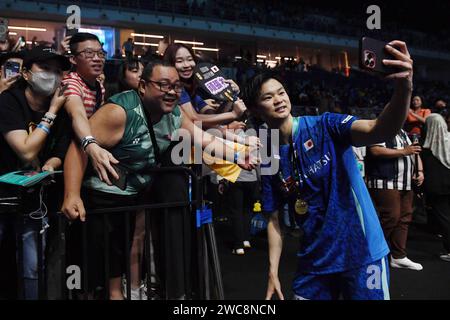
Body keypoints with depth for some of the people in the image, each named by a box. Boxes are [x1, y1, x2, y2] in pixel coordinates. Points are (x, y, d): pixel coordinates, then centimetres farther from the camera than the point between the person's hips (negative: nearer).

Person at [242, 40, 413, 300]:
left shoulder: (325, 126, -9)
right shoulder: (269, 161, 2)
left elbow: (379, 131, -26)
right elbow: (274, 220, 6)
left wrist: (404, 89, -44)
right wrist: (273, 272, 1)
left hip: (362, 250, -3)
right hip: (314, 260, 4)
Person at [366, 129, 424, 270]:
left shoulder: (402, 132, 22)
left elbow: (415, 153, 26)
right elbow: (375, 151, -23)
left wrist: (420, 171, 8)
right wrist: (403, 151, -17)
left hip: (406, 184, 9)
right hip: (385, 184, -9)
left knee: (404, 218, 7)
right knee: (391, 217, -10)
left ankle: (398, 256, 15)